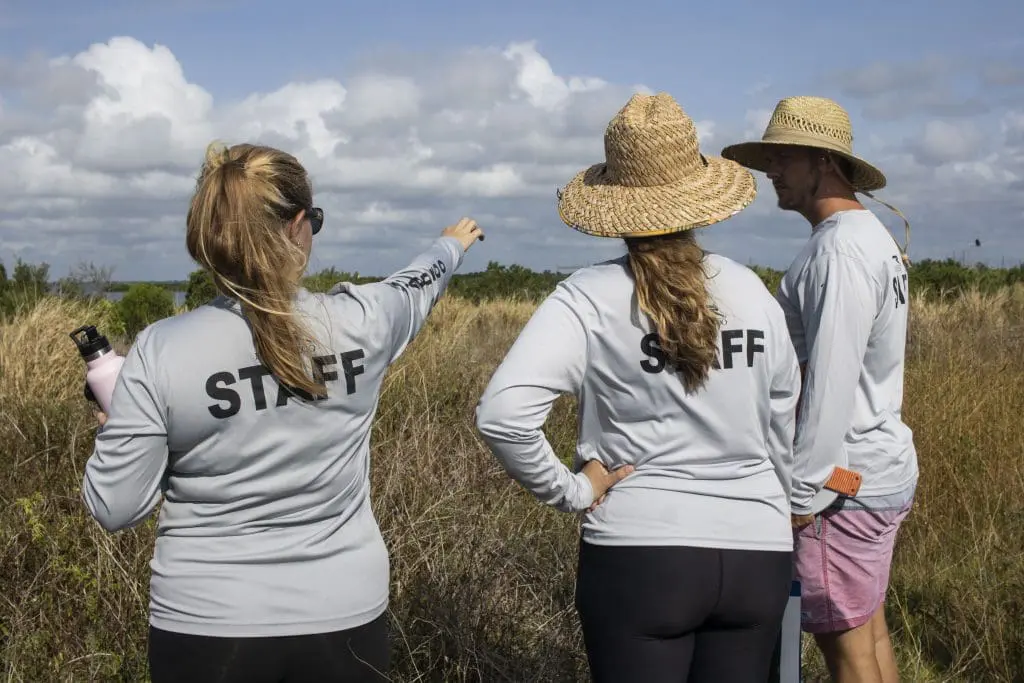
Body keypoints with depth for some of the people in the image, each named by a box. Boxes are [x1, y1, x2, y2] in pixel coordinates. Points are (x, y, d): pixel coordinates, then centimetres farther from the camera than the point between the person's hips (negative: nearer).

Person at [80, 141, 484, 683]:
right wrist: (451, 246, 37)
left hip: (206, 625, 0)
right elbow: (415, 288, 15)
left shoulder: (160, 351, -14)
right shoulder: (357, 322, -9)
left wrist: (114, 430, 11)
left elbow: (116, 509, -9)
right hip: (343, 616, 1)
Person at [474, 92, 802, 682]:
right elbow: (786, 427, 11)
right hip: (758, 554, 4)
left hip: (641, 551, -3)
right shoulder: (752, 291, 2)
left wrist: (571, 490, -8)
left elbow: (502, 413, -21)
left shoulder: (590, 299, -10)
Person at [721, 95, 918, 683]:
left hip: (843, 482, -10)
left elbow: (830, 382, -23)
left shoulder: (839, 250, -18)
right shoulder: (875, 237, 15)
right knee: (870, 630, 16)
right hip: (882, 468, 10)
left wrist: (802, 493, -18)